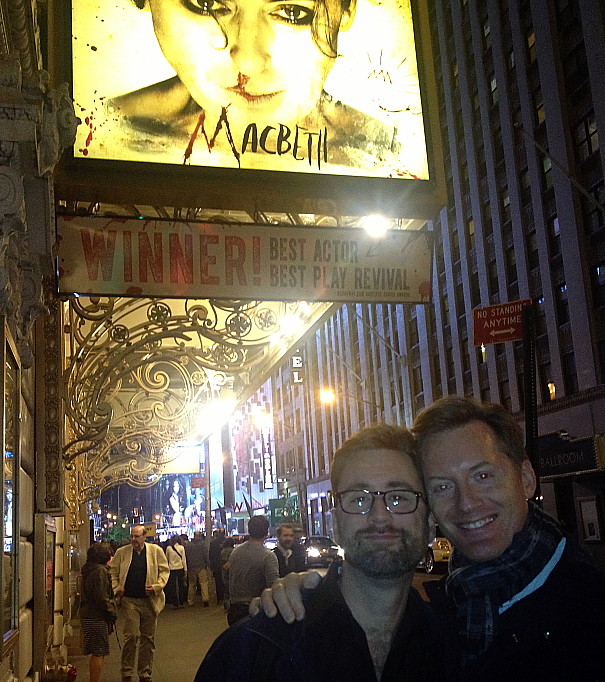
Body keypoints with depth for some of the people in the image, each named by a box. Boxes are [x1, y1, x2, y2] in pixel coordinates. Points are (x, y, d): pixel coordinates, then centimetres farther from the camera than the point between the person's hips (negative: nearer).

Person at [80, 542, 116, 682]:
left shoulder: (89, 570, 15)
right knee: (99, 653, -4)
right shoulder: (100, 571, -15)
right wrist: (112, 614, -11)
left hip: (87, 615, 10)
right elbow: (101, 597, -20)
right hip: (97, 618, -10)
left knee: (96, 653, 16)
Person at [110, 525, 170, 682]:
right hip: (129, 600, -1)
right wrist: (115, 589, -4)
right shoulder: (121, 552, 6)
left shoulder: (156, 551, 3)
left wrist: (157, 586, -8)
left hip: (150, 601, 1)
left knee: (148, 638, 8)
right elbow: (113, 572, 11)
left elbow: (164, 570, 5)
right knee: (131, 636, -8)